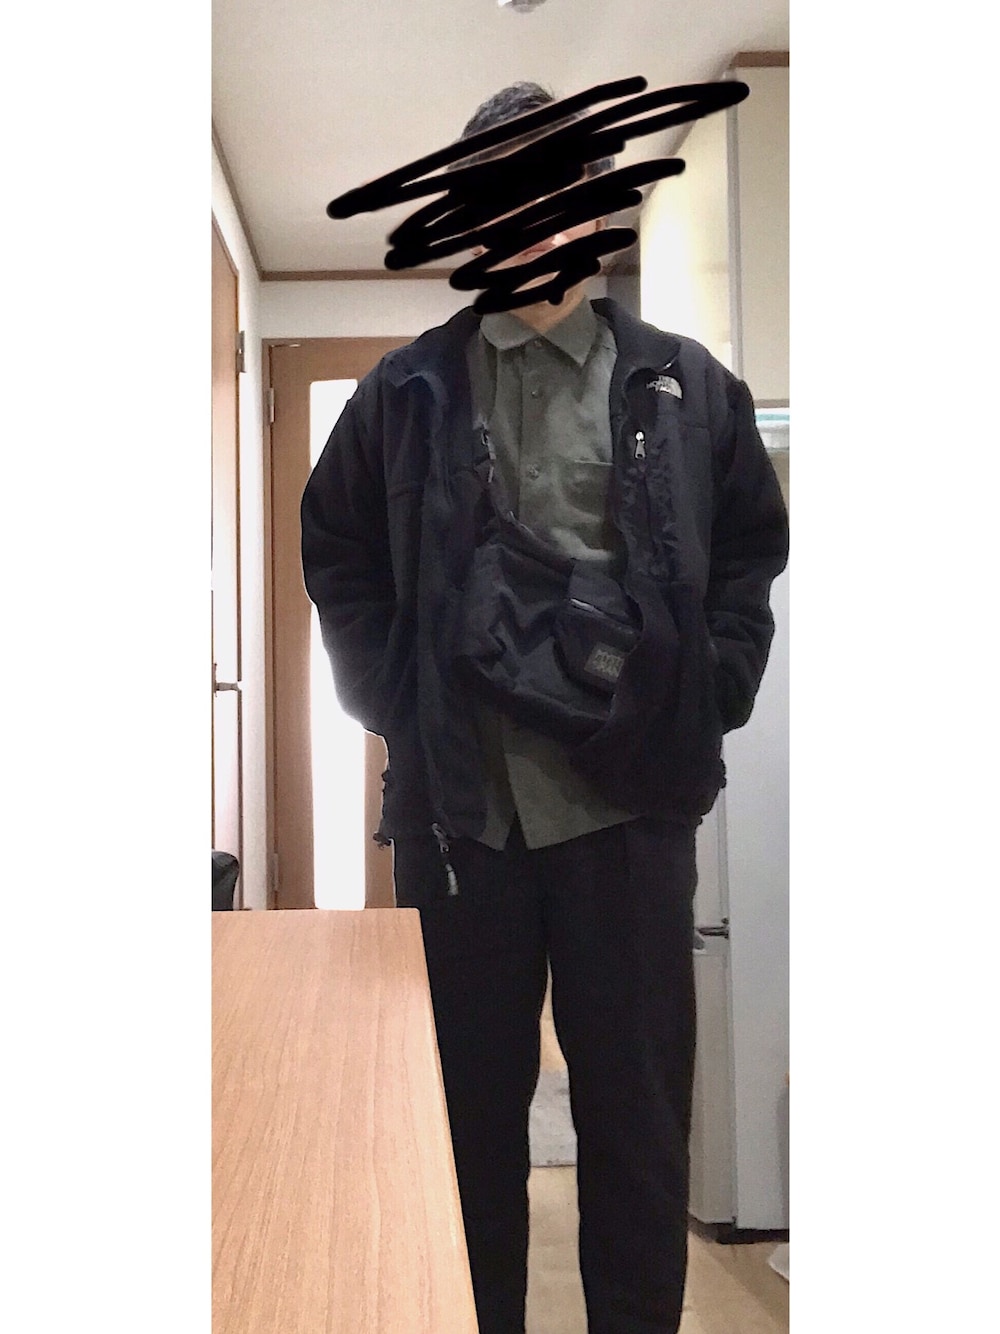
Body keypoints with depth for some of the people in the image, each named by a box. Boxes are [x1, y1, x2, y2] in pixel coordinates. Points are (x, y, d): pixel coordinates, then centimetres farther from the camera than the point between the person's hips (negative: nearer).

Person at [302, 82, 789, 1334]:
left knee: (637, 1109, 9)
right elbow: (335, 557, 12)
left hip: (631, 797, 0)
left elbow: (753, 553, 10)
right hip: (456, 801, 1)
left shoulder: (685, 384, 7)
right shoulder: (406, 390, 7)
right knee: (468, 1107, 12)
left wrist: (700, 701, -1)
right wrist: (400, 704, 2)